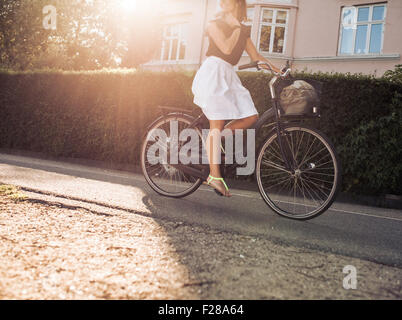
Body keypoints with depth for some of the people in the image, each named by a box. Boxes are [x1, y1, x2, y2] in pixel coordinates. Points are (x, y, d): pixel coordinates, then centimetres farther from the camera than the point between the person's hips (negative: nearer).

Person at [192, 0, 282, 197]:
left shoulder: (243, 31, 22)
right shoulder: (214, 24, 5)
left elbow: (255, 56, 16)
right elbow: (226, 48, -11)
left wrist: (274, 68, 3)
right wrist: (237, 28, 1)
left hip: (228, 75, 7)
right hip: (213, 71, -7)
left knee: (251, 117, -9)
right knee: (217, 124, -14)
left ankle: (210, 143, 2)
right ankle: (214, 175, -15)